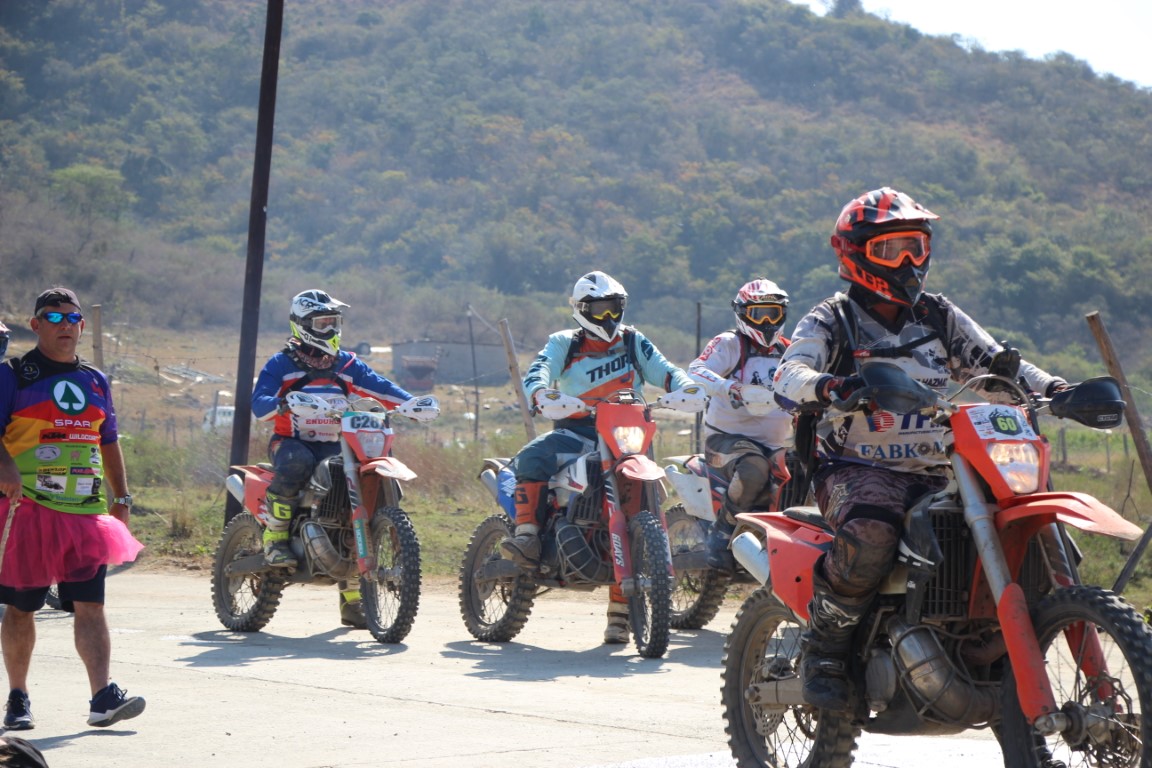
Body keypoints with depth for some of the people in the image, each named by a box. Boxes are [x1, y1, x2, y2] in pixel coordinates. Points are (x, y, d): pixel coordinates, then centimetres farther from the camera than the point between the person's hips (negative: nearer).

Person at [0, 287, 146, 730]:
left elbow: (109, 443, 23)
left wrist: (121, 499, 19)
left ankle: (103, 696, -12)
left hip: (87, 512, 3)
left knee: (90, 606, -6)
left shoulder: (96, 382, 17)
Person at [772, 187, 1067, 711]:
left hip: (934, 474, 5)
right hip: (854, 468, -5)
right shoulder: (832, 321, 2)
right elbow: (788, 376, -15)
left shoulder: (940, 318, 17)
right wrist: (830, 385, -39)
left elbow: (993, 363, 9)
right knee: (872, 531, -38)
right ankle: (822, 650, -19)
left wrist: (1051, 387, -11)